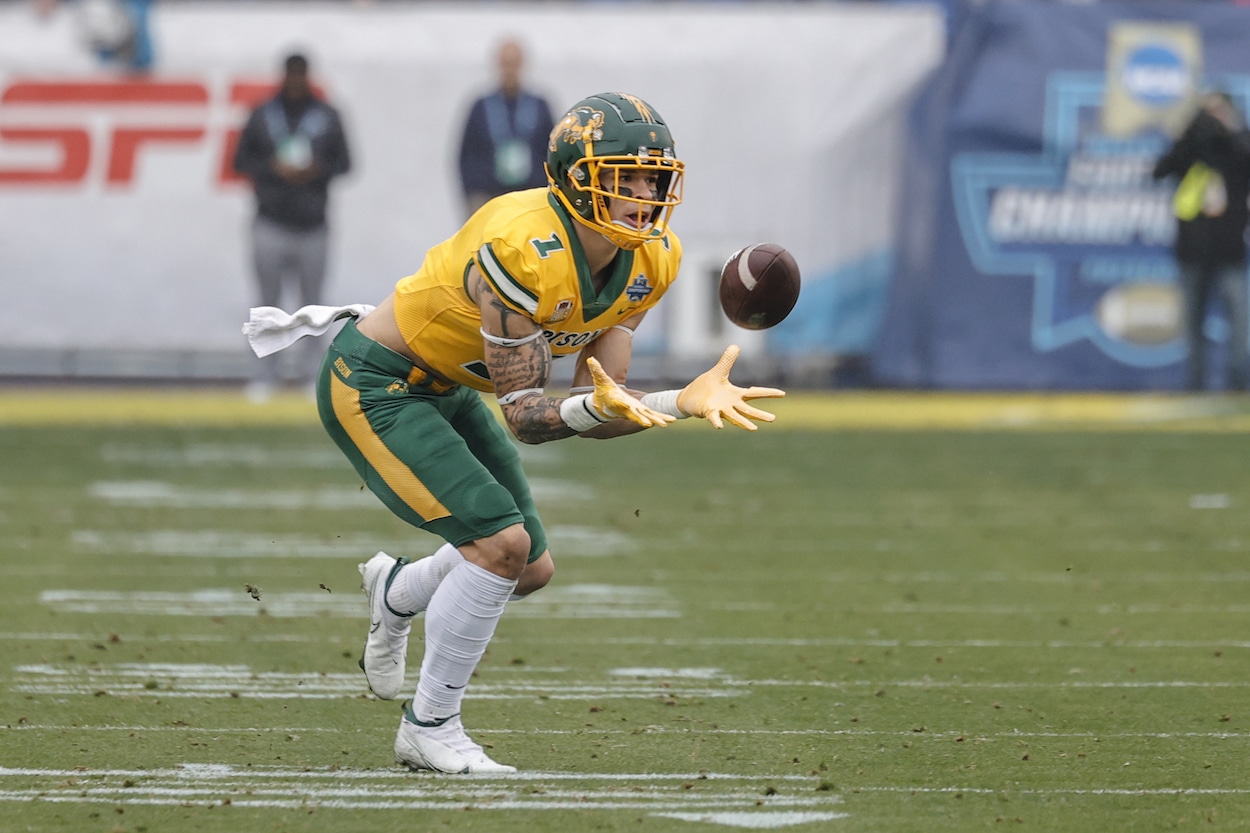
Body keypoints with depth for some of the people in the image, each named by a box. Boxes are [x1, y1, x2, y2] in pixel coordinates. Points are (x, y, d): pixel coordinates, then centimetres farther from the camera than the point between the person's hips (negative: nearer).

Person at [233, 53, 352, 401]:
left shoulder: (327, 117, 6)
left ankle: (311, 372, 8)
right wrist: (273, 168, -10)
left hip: (313, 224, 0)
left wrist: (319, 169, -11)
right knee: (269, 302, 0)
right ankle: (266, 374, 5)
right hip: (271, 224, 0)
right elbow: (241, 160, 7)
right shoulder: (262, 116, 5)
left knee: (311, 303, 1)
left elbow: (343, 162, 9)